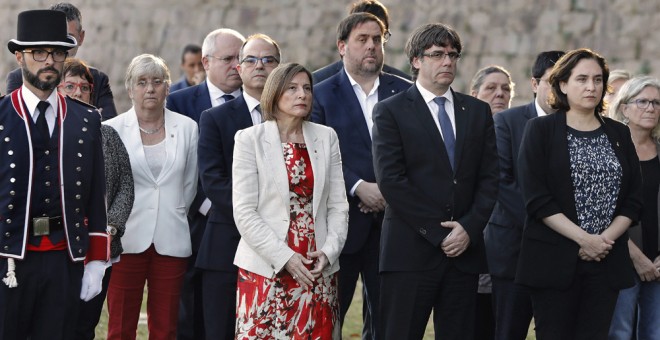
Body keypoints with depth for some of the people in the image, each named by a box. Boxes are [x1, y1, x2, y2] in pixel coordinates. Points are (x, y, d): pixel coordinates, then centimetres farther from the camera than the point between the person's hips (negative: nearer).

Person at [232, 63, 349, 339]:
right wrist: (284, 258, -13)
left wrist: (328, 251, -7)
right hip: (266, 269, -3)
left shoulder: (327, 137, 9)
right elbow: (244, 212, -6)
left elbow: (338, 205, 8)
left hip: (318, 270, 3)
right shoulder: (250, 139, -1)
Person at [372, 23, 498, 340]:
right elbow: (391, 180, -8)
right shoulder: (391, 111, 1)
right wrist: (438, 233, -11)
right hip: (411, 252, -4)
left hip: (465, 249, 4)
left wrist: (470, 228, -6)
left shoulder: (478, 111, 15)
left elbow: (489, 178, 10)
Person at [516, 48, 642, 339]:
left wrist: (606, 239, -7)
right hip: (554, 260, -3)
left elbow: (634, 198, 9)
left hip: (607, 260, 3)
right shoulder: (540, 130, 2)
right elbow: (536, 199, -7)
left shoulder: (618, 134, 13)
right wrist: (584, 238, -13)